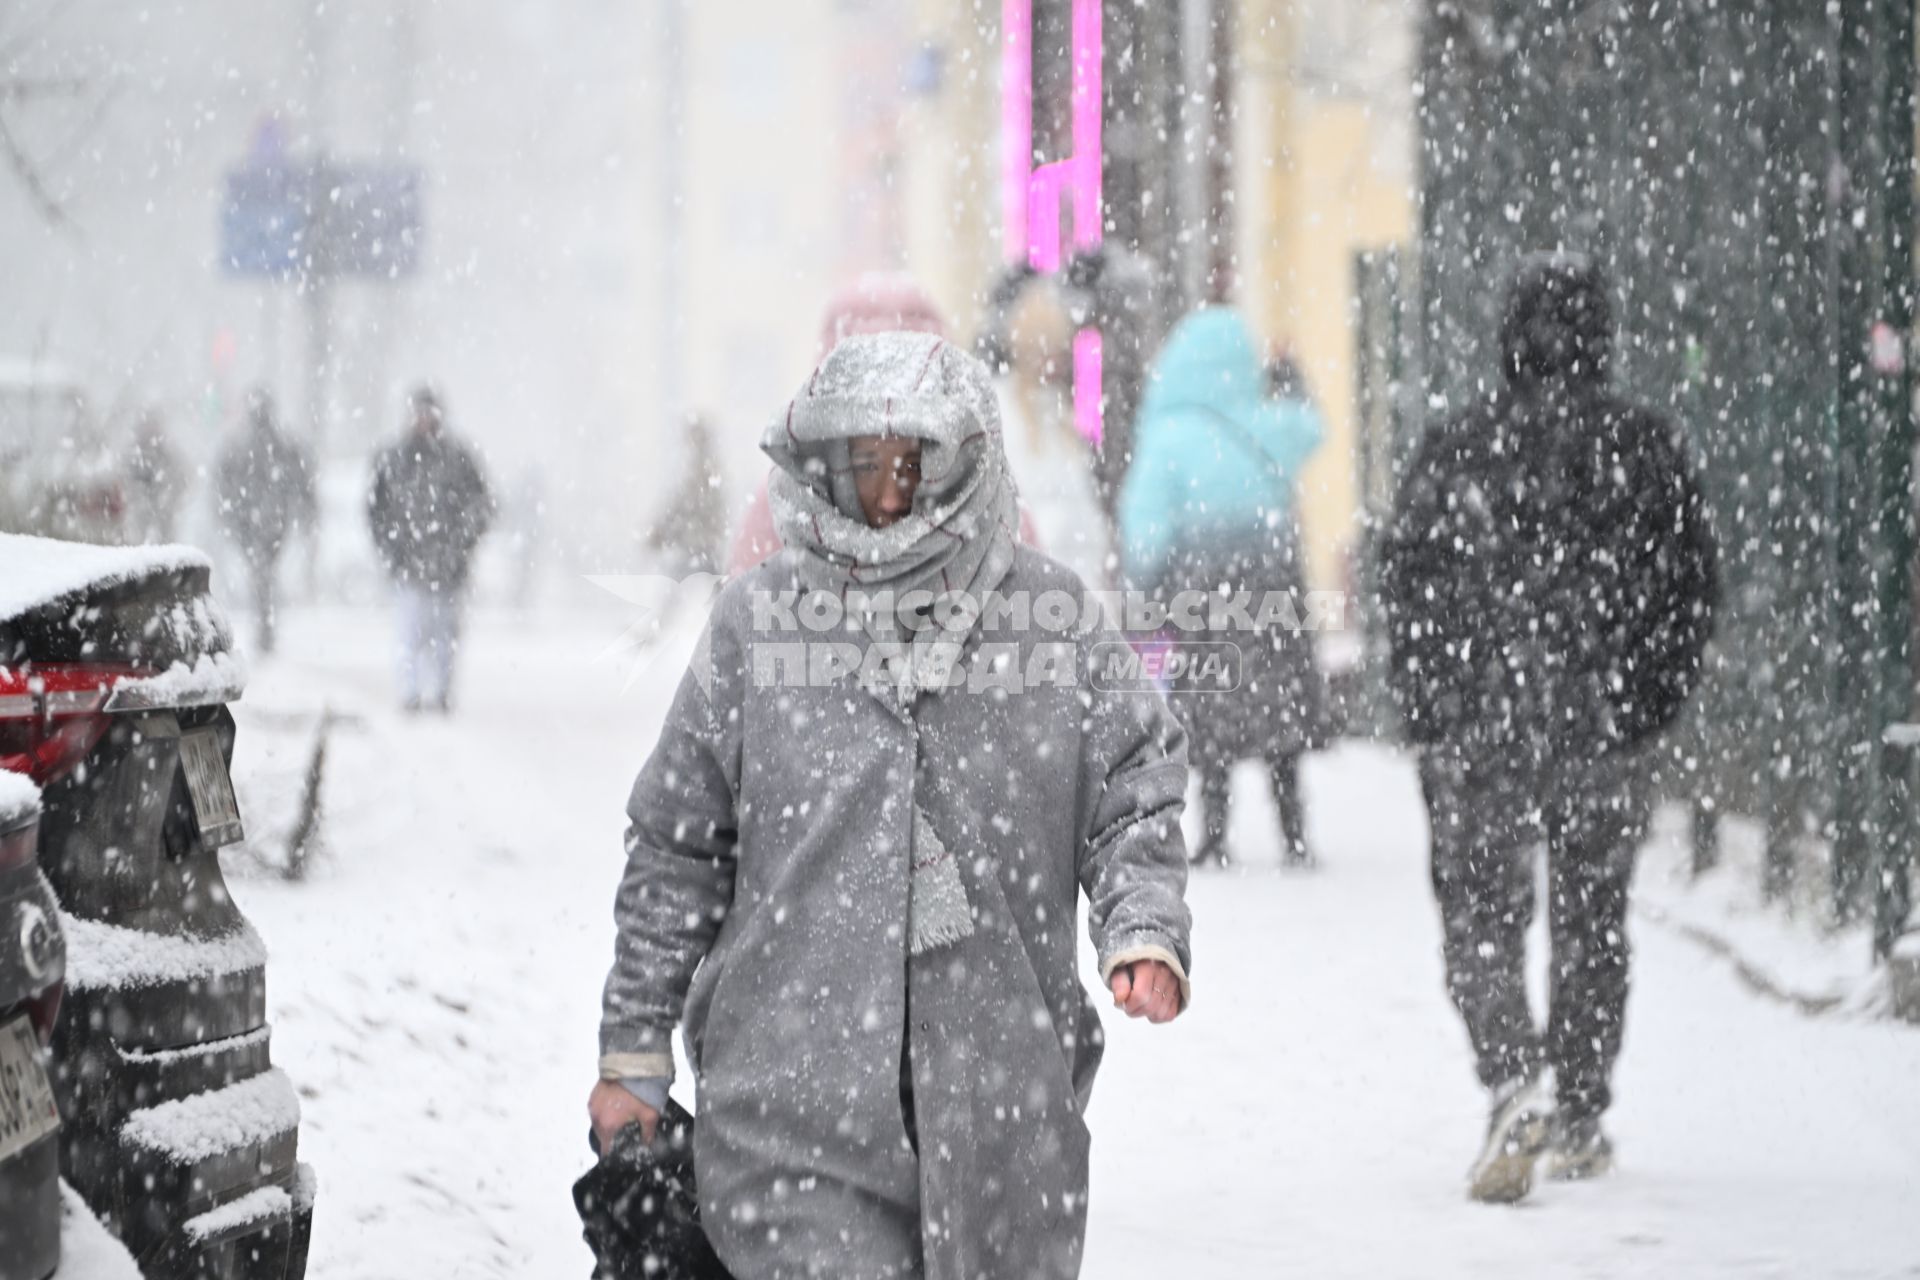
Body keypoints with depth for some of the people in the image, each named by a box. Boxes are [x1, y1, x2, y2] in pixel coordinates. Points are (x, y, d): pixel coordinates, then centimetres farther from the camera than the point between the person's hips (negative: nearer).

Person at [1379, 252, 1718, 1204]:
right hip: (1607, 729, 2)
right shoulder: (1645, 447, 0)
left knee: (1480, 914, 4)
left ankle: (1516, 1080, -20)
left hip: (1481, 729, -1)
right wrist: (1653, 700, 11)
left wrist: (1430, 714, 6)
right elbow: (1691, 586, 1)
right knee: (1592, 921, 14)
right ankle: (1579, 1119, 18)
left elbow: (1406, 582, -3)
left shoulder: (1456, 447, -3)